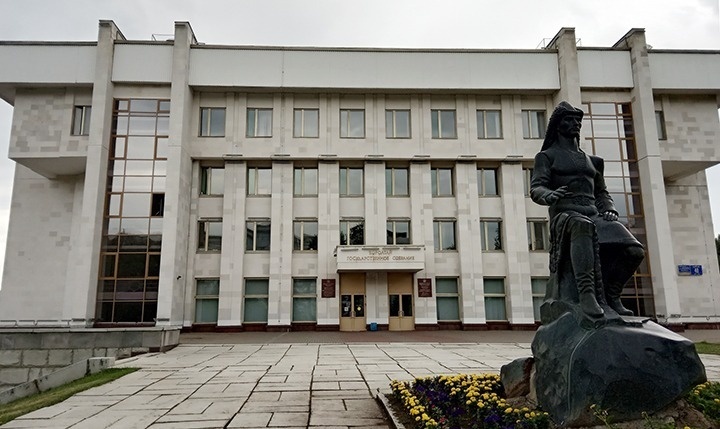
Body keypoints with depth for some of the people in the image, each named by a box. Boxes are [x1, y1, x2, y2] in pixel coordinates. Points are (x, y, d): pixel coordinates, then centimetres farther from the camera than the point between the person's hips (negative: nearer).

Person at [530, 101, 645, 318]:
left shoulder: (592, 161, 28)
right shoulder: (547, 156, 12)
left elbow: (601, 193, 29)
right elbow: (535, 189, -3)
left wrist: (609, 210, 6)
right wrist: (549, 195, -28)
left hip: (594, 216, 5)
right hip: (565, 215, -5)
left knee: (634, 250, -21)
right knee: (583, 226, -42)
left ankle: (611, 294, 1)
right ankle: (586, 292, -48)